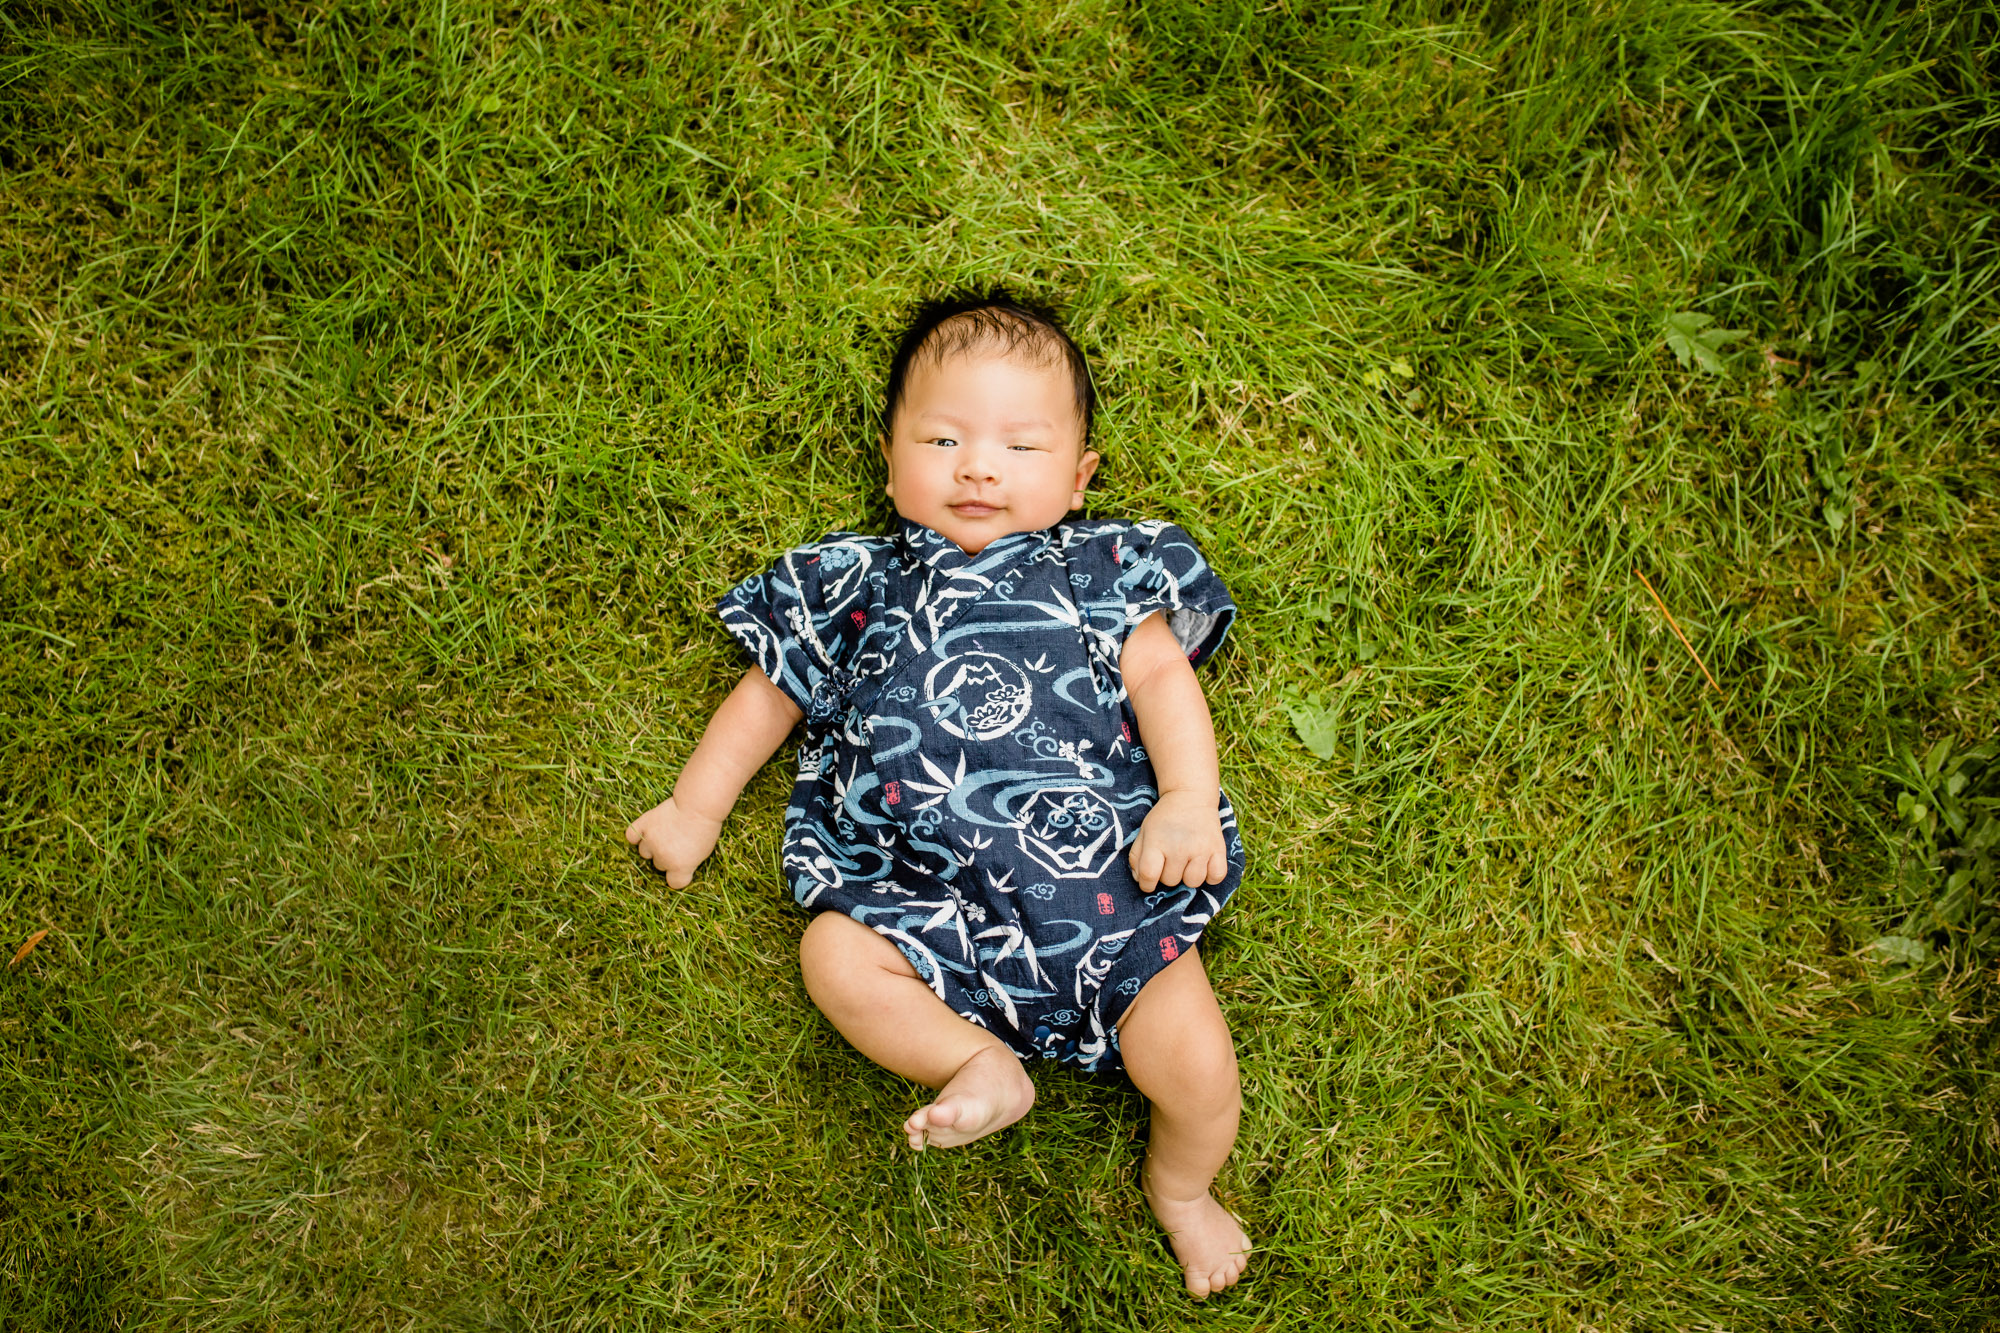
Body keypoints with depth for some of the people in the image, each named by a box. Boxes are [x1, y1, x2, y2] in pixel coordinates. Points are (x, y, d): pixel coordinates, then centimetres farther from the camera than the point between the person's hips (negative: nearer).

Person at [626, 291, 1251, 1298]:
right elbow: (769, 693, 24)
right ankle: (983, 1064, -9)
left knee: (1198, 1065, -13)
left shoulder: (1100, 571, 14)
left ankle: (1179, 1189, 19)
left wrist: (1190, 799, -11)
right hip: (928, 901, 2)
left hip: (1108, 878, -1)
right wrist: (695, 809, 21)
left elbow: (1162, 676, 5)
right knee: (833, 953, -25)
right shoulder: (856, 588, 17)